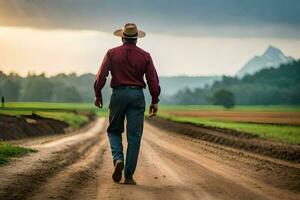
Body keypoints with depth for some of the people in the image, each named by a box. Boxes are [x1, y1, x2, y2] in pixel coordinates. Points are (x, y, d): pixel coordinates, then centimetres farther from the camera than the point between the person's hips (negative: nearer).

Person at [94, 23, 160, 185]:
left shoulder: (112, 53, 1)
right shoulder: (145, 56, 3)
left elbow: (101, 75, -6)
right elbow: (153, 80, -1)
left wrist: (98, 94, 4)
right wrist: (155, 101, 5)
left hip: (118, 94, 0)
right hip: (137, 95, 0)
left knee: (114, 131, 17)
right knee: (134, 137, 3)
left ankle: (118, 159, -10)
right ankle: (129, 176, 1)